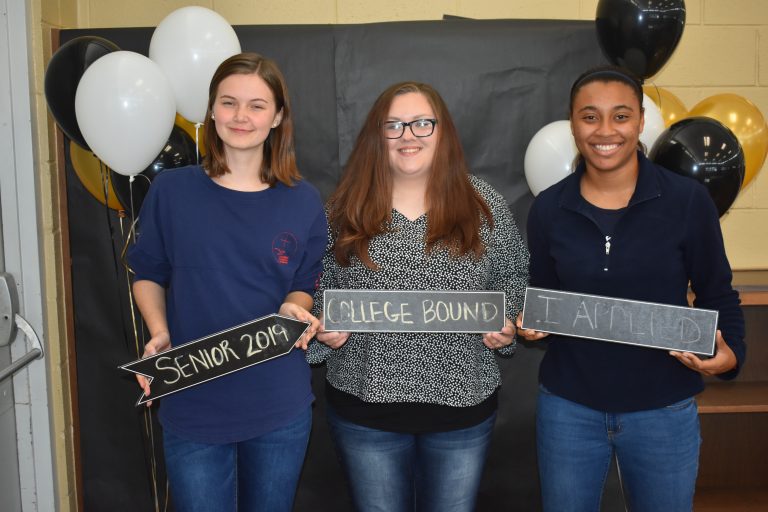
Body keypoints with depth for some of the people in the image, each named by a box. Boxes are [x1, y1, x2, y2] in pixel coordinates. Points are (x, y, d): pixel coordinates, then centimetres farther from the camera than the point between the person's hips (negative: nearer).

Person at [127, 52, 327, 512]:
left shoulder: (303, 202, -1)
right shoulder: (171, 190, -4)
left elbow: (303, 289, 7)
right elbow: (149, 274, 6)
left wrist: (294, 310, -15)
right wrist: (159, 333, -11)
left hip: (280, 407, 1)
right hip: (192, 405, -1)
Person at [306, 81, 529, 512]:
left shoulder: (485, 204, -1)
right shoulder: (346, 208, -2)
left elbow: (514, 276, 9)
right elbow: (320, 287, 7)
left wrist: (507, 324, -8)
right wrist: (326, 328, -11)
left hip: (463, 406, 0)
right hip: (366, 407, 0)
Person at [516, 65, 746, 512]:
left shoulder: (688, 200, -8)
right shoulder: (548, 208, -2)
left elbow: (718, 294, 0)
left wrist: (729, 353, -17)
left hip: (663, 410, -1)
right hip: (567, 408, 2)